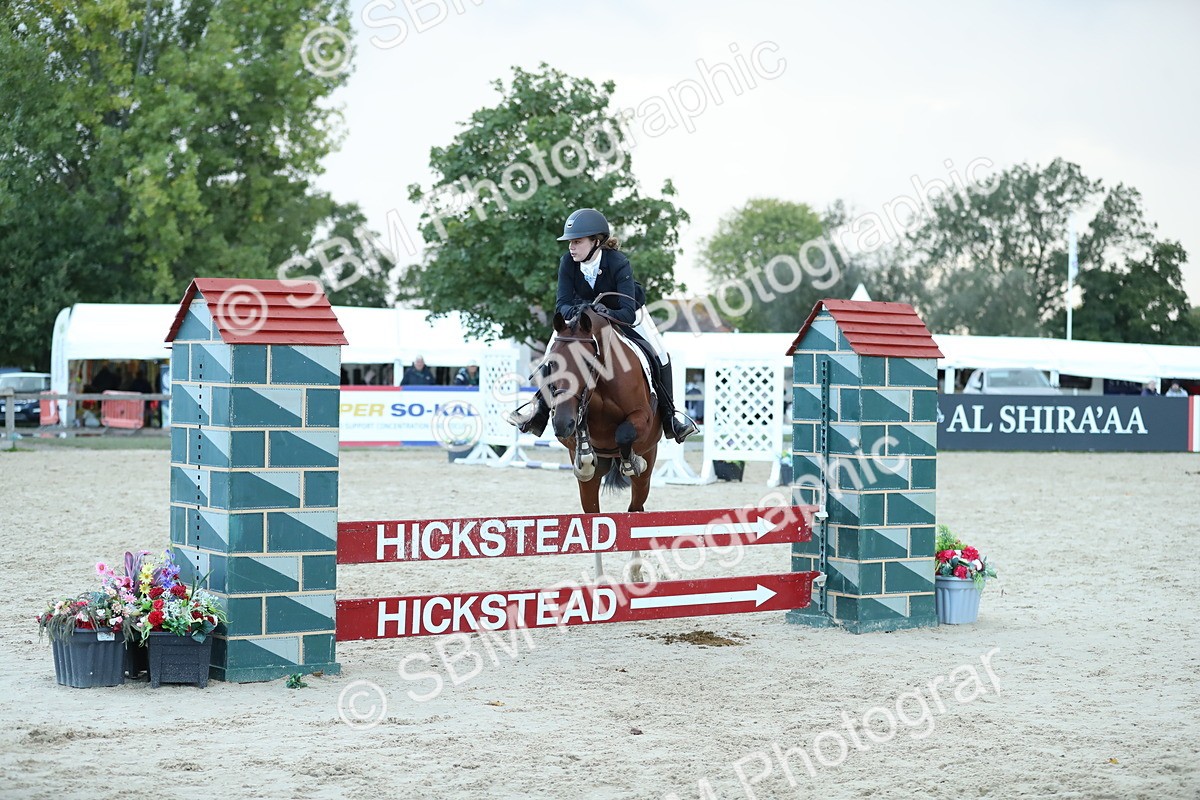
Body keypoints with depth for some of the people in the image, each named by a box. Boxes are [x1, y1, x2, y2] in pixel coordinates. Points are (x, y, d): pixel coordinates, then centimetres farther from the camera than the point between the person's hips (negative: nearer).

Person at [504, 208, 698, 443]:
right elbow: (562, 304, -25)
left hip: (624, 316, -3)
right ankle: (540, 410, -4)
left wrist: (605, 315, -61)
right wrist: (576, 311, -49)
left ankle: (669, 415, 0)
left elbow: (628, 313, -40)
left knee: (659, 355, -16)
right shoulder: (567, 263, -24)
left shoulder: (618, 263, -35)